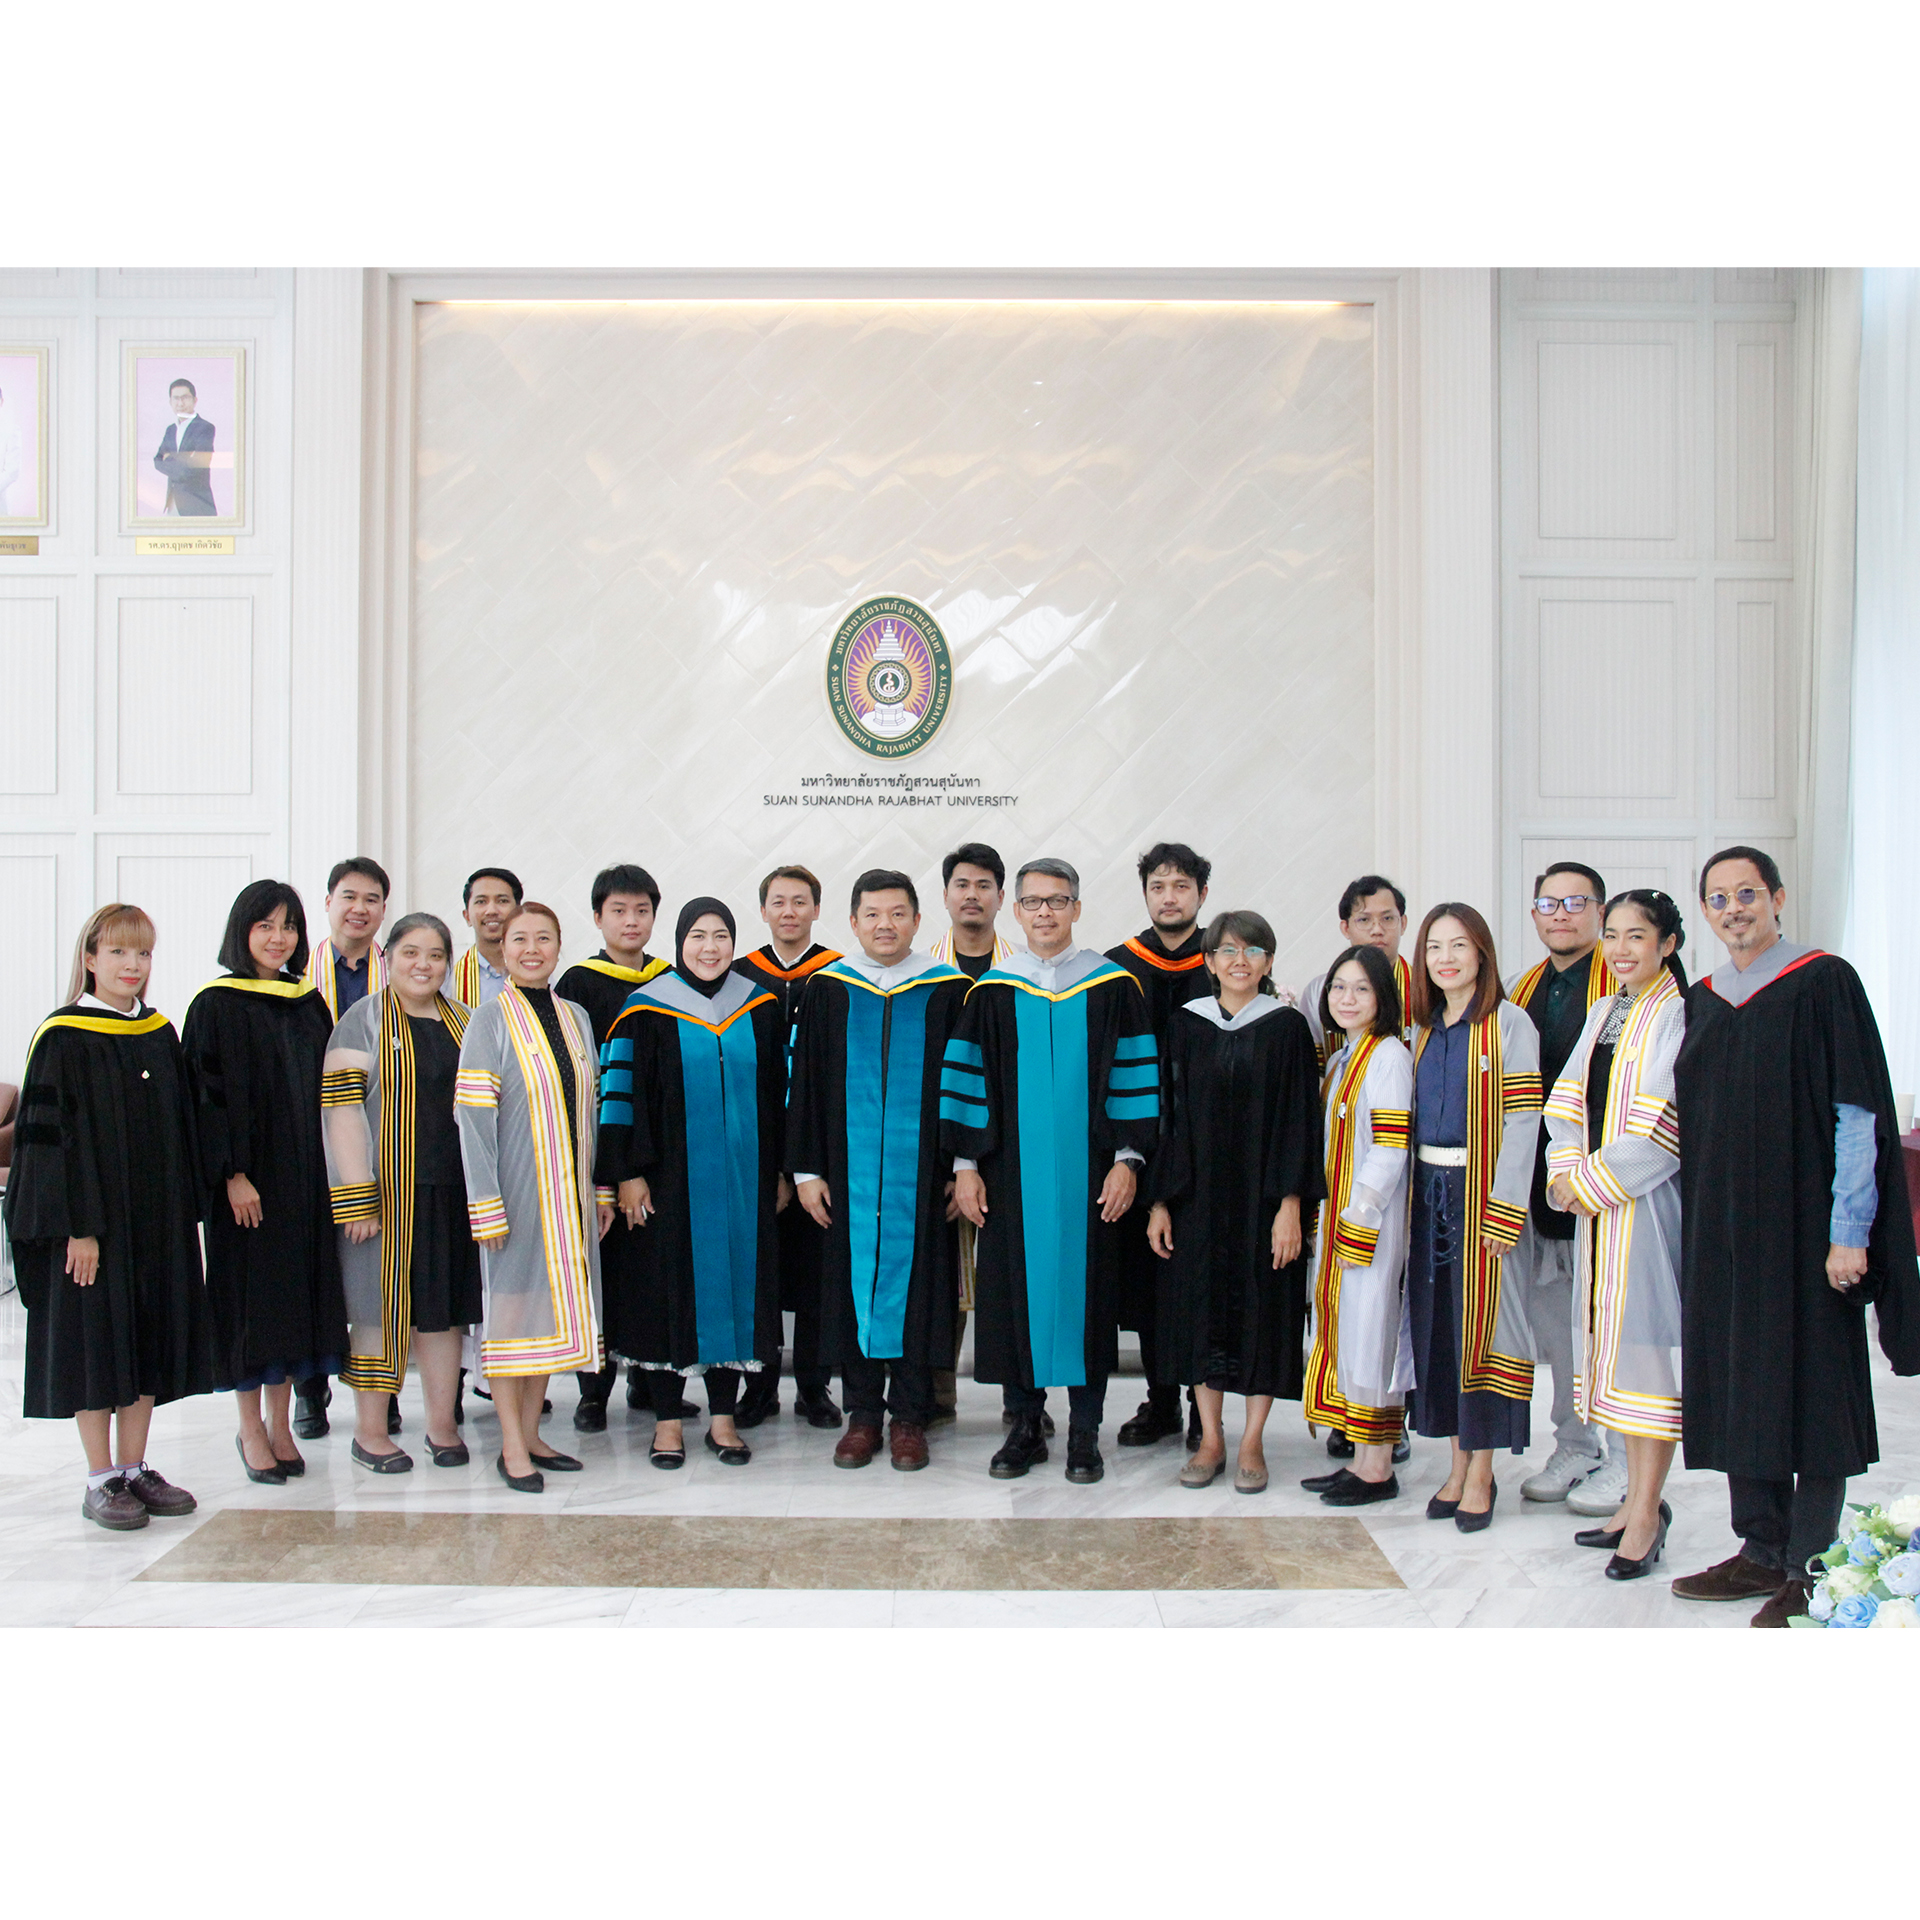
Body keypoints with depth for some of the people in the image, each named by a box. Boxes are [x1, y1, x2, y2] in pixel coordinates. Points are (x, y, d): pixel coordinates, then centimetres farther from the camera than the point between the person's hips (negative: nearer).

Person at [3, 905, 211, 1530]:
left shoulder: (161, 1034, 9)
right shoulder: (63, 1038, -8)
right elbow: (52, 1134, -12)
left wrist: (186, 1215, 7)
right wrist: (78, 1226, -17)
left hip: (158, 1221, 6)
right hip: (91, 1220, -6)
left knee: (151, 1338, 9)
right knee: (97, 1343, 1)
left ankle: (134, 1468, 20)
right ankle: (101, 1480, 11)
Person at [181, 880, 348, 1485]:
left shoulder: (310, 1004, 10)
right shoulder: (217, 1005, -5)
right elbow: (209, 1095, -10)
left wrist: (330, 1171, 7)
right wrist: (232, 1173, -17)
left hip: (306, 1174, 5)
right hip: (248, 1175, -5)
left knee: (297, 1286, 8)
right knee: (251, 1292, 1)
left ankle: (280, 1422, 18)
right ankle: (251, 1428, 13)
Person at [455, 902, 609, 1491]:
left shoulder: (576, 1017, 9)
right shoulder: (491, 1020, -8)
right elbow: (473, 1116, -12)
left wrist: (600, 1189, 10)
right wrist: (487, 1204, -17)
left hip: (568, 1193, 6)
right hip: (516, 1190, -6)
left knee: (553, 1307, 11)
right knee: (513, 1305, 0)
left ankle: (531, 1435, 21)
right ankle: (512, 1448, 9)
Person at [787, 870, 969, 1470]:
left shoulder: (949, 991, 0)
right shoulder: (828, 989, 4)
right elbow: (805, 1083, 5)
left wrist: (962, 1169, -3)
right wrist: (806, 1169, 0)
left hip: (920, 1171, -1)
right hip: (849, 1170, 1)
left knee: (913, 1281, 3)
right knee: (853, 1280, 5)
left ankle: (908, 1415, 14)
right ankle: (863, 1413, 18)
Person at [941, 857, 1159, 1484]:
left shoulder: (1113, 987, 3)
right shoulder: (990, 992, 6)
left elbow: (1134, 1078, 2)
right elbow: (966, 1080, 6)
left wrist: (1127, 1160, -6)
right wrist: (965, 1164, 0)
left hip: (1088, 1173, -1)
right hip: (1011, 1173, 1)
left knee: (1086, 1289, 2)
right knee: (1016, 1289, 4)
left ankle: (1084, 1433, 13)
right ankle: (1025, 1426, 17)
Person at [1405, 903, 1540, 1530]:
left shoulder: (1509, 1023, -7)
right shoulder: (1423, 1028, 11)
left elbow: (1521, 1121, -12)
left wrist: (1501, 1211, -17)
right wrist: (1408, 1202, 7)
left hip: (1481, 1192, -6)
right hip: (1428, 1192, 6)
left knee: (1480, 1321, -2)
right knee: (1435, 1323, 8)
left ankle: (1481, 1472, 7)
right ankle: (1458, 1464, 18)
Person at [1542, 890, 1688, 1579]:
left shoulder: (1681, 1017, -10)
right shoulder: (1603, 1014, 15)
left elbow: (1668, 1130, -16)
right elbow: (1567, 1101, 12)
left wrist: (1594, 1180, -12)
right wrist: (1568, 1173, -3)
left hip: (1649, 1204, -7)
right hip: (1595, 1205, 7)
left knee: (1645, 1338, -4)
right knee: (1614, 1341, 11)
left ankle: (1646, 1510, 3)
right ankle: (1639, 1498, 20)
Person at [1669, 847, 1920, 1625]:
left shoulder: (1823, 984, -8)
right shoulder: (1704, 1000, 11)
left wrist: (1849, 1232, -16)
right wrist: (1698, 1226, 11)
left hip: (1801, 1228, -6)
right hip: (1722, 1232, 6)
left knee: (1811, 1392, 0)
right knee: (1740, 1386, 12)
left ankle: (1809, 1573, 9)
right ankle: (1761, 1552, 24)